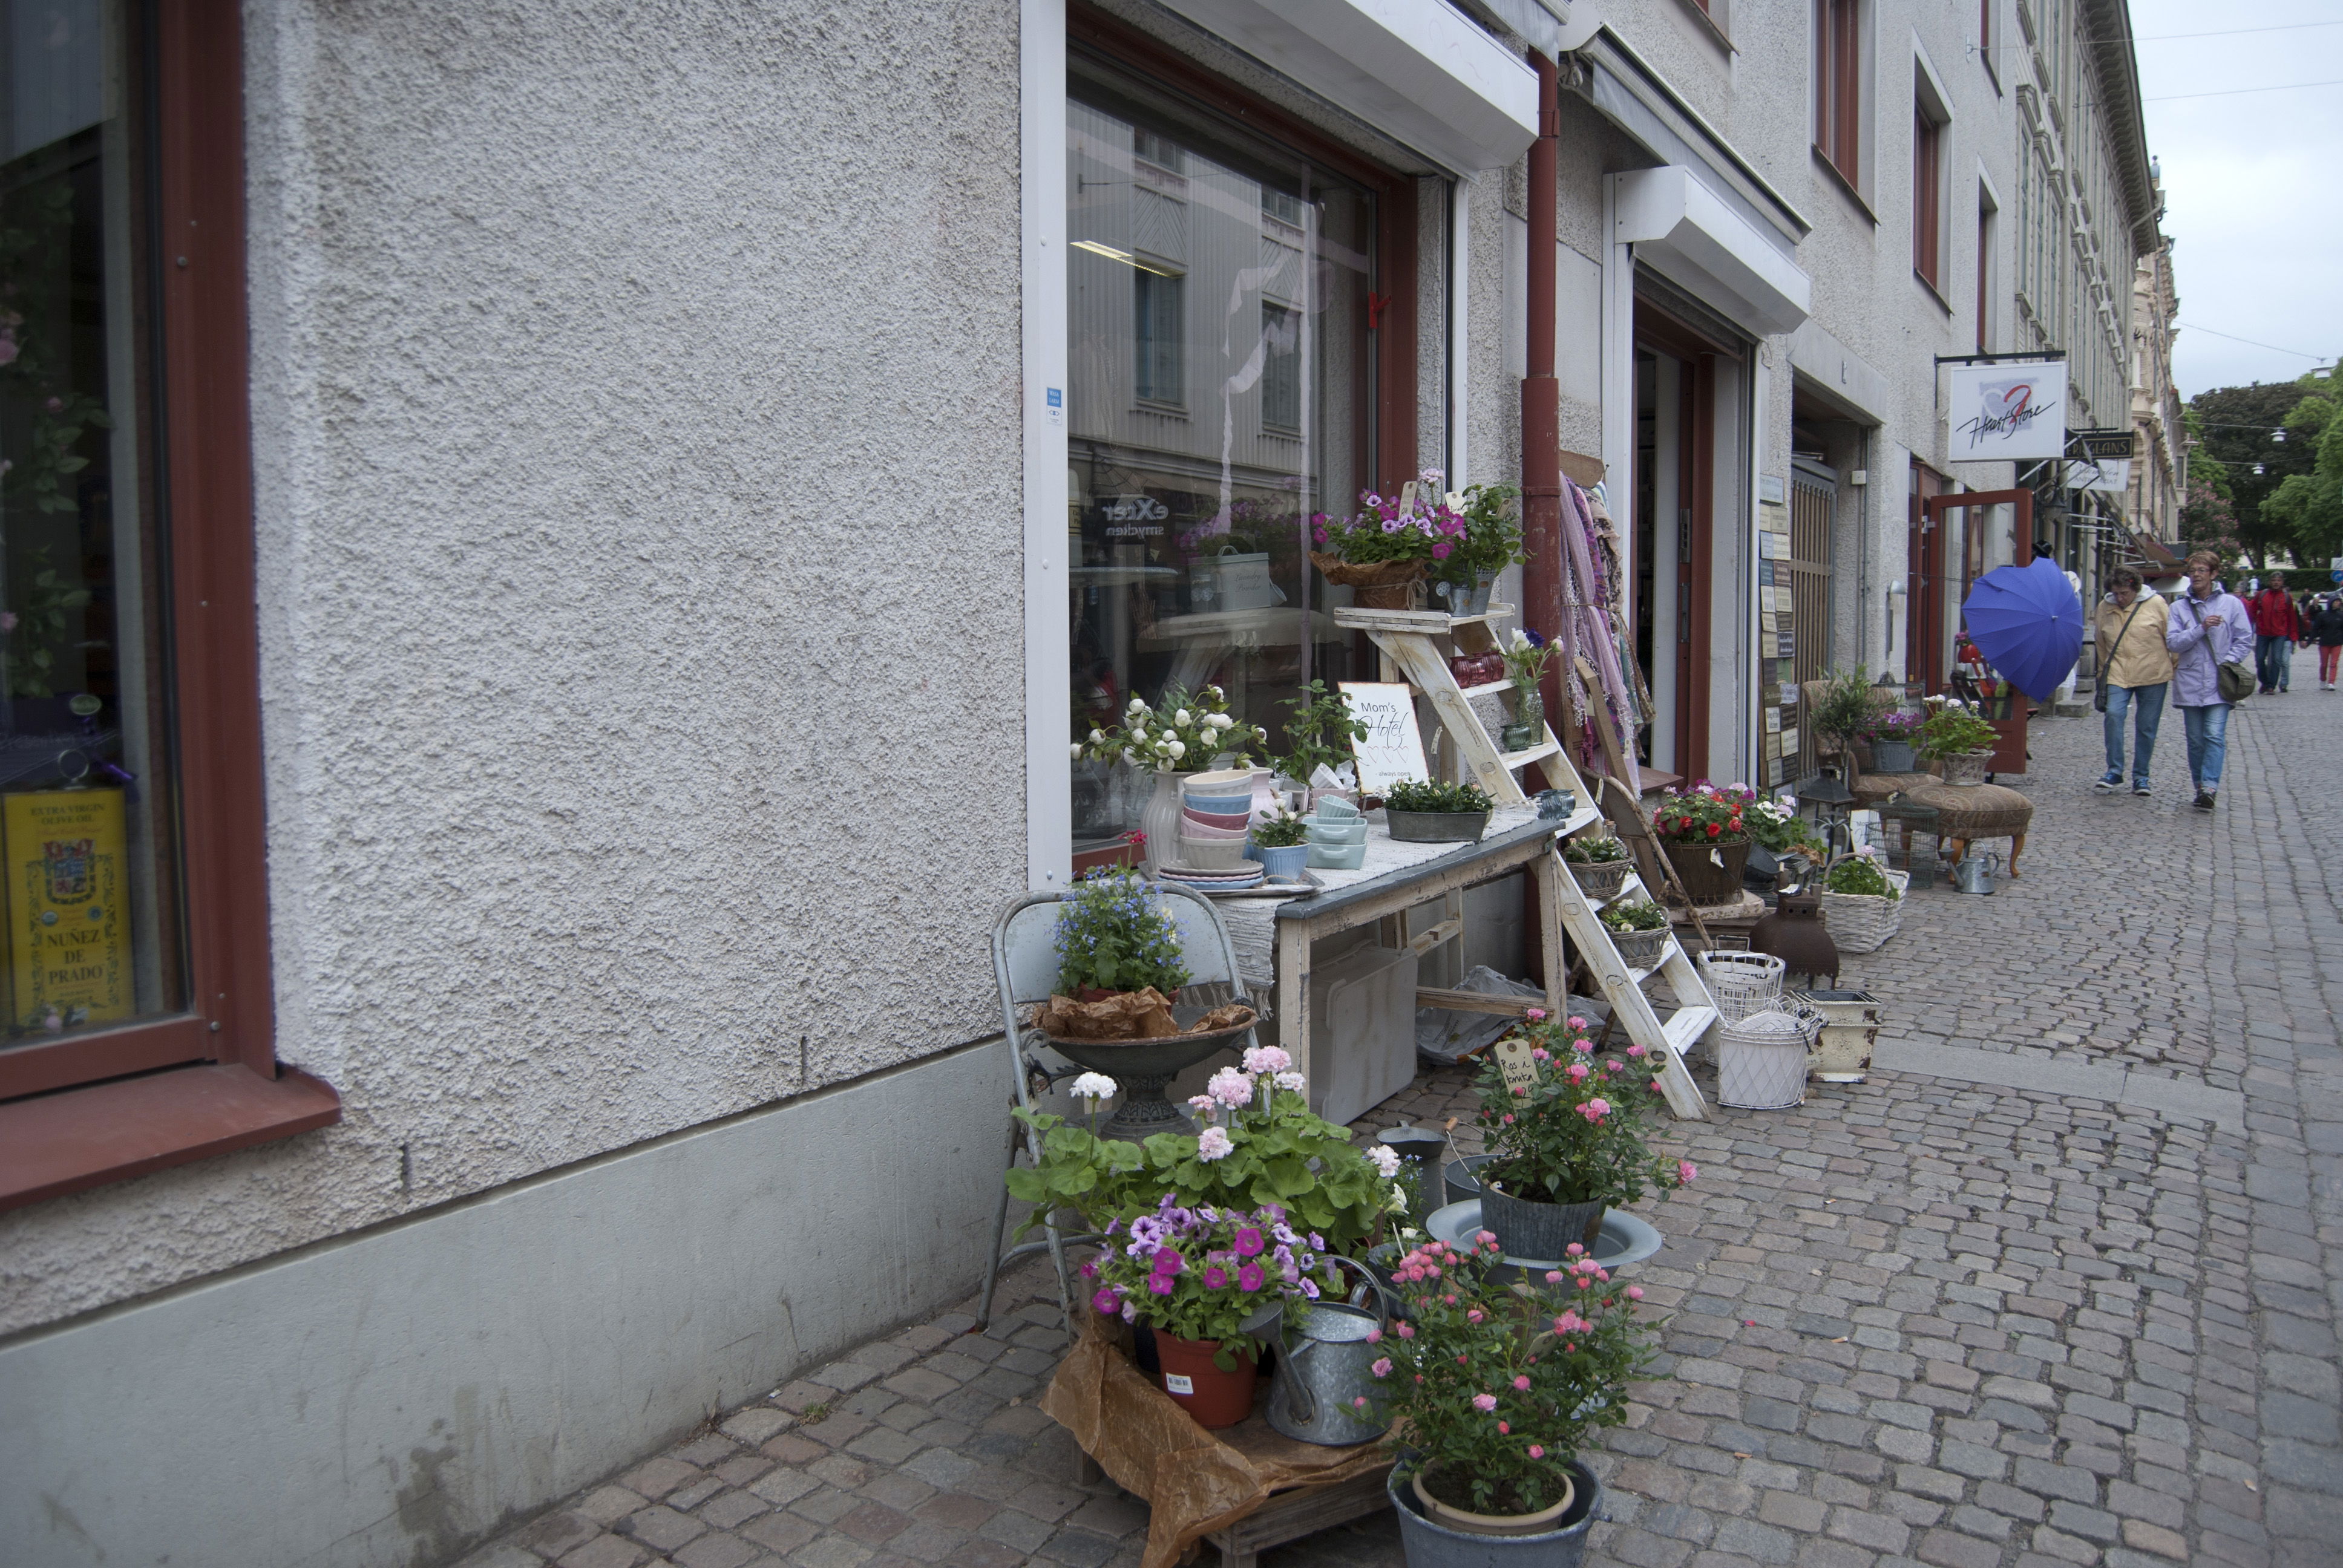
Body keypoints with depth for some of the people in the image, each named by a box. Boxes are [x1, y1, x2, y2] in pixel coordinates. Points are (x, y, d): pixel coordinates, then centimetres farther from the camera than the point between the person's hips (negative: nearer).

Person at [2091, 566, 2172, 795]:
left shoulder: (2156, 603, -2)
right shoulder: (2105, 607, 5)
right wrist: (2102, 674, 18)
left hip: (2153, 674, -1)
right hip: (2118, 675, 1)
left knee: (2146, 726, 3)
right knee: (2114, 714, -21)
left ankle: (2141, 777, 15)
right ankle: (2114, 772, -14)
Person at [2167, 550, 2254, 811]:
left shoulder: (2231, 604, 3)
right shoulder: (2179, 608, 7)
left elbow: (2244, 640, 4)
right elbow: (2173, 642, -4)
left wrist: (2228, 662, -9)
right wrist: (2202, 628, -15)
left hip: (2219, 684, -2)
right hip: (2190, 684, 2)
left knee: (2215, 736, -13)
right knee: (2195, 739, 7)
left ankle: (2209, 787, -18)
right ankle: (2200, 788, 16)